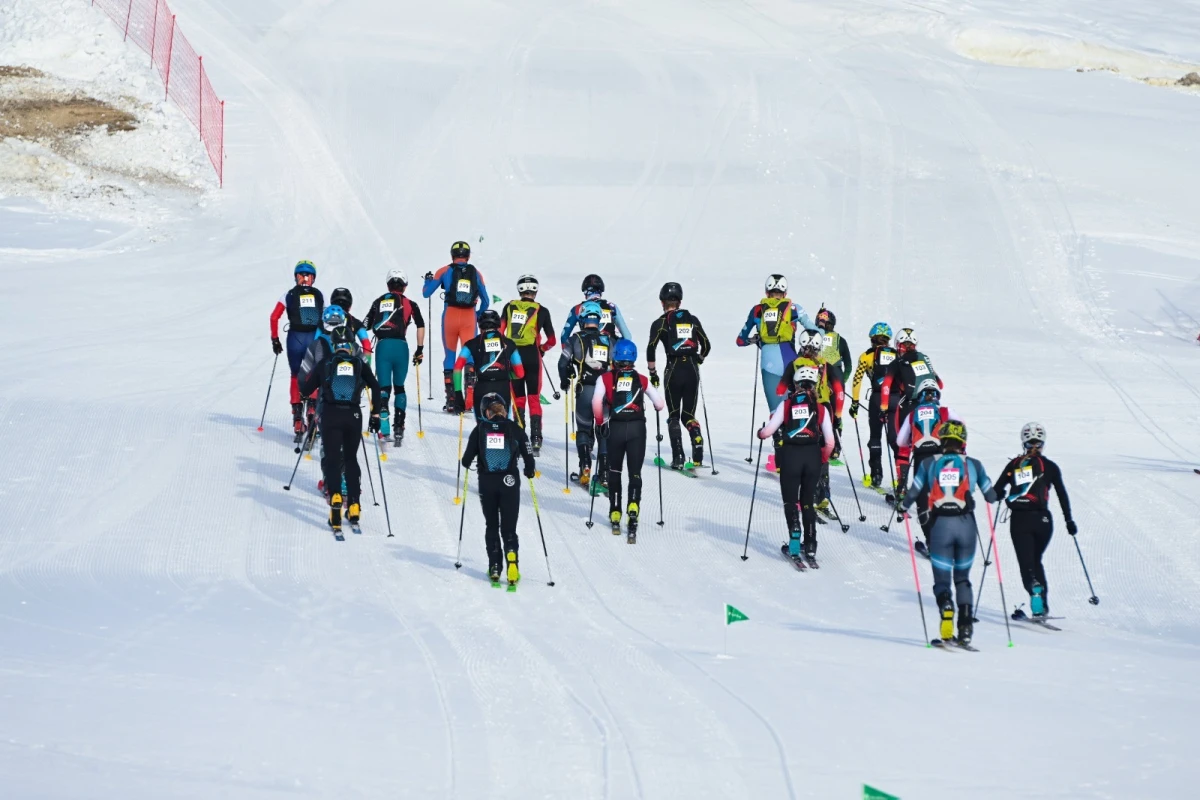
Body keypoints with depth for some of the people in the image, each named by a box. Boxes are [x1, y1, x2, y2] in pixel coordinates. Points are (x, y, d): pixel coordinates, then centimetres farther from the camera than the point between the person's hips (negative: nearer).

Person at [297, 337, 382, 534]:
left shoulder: (325, 363, 14)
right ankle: (353, 508, 10)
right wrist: (375, 415, 8)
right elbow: (375, 387, 3)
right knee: (351, 459, 16)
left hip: (330, 415, -1)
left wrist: (303, 380, 37)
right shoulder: (359, 364, 15)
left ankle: (335, 496, -23)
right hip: (353, 416, 1)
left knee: (332, 459, 4)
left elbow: (305, 389, 14)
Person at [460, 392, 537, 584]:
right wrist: (530, 471, 19)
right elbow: (528, 455, -2)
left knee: (491, 526, 15)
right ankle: (511, 559, -17)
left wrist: (466, 464, 22)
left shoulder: (480, 429, -2)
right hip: (509, 482, 0)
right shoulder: (514, 428, -3)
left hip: (487, 483, 0)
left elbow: (467, 457, -2)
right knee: (508, 527, 7)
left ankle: (495, 568, 12)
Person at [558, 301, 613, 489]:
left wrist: (565, 382, 14)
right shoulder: (609, 341, 8)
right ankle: (604, 474, 5)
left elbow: (563, 363, -4)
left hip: (585, 391, -2)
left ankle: (585, 466, -6)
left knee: (584, 430, 14)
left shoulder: (575, 340, 0)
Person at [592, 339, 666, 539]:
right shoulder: (642, 380, 8)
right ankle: (633, 507, -23)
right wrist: (656, 406, 28)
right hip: (638, 427, 0)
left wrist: (600, 422, 2)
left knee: (614, 471, 17)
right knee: (635, 472, 2)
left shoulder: (606, 378, 3)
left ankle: (615, 516, 21)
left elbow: (597, 401, -13)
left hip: (615, 427, 0)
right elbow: (660, 404, 4)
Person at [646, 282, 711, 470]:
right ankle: (697, 443, -13)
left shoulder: (660, 323, -1)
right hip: (692, 371, 3)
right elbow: (706, 346, 13)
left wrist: (653, 373, 4)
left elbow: (651, 350, -7)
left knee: (673, 415, 9)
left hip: (674, 371, -3)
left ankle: (678, 458, -2)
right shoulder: (693, 320, 10)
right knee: (688, 414, 13)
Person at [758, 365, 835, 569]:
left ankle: (795, 542, -5)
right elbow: (830, 442, 1)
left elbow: (767, 432, -6)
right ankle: (810, 548, 15)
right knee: (808, 502, 15)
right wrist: (823, 460, 19)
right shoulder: (821, 408, 4)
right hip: (812, 457, 2)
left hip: (790, 456, -2)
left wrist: (760, 432, 18)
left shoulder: (786, 405, 0)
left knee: (790, 501, 9)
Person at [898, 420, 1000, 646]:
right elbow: (991, 496, 8)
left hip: (940, 525, -1)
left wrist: (902, 506, 24)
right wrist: (991, 494, 32)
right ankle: (965, 629, 3)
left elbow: (913, 494, 3)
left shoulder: (929, 463, 3)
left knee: (942, 580, 8)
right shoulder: (973, 464, 4)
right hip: (966, 524, 1)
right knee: (962, 578, 16)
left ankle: (946, 607, -25)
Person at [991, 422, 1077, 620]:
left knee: (1026, 563, 0)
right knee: (1035, 560, 18)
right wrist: (1069, 520, 10)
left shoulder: (1014, 465, 3)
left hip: (1019, 521, -1)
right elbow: (1062, 495, 2)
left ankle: (1035, 590, -25)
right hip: (1042, 520, 1)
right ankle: (1042, 605, 16)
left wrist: (1004, 493, 24)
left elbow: (996, 492, 2)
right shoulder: (1050, 466, 2)